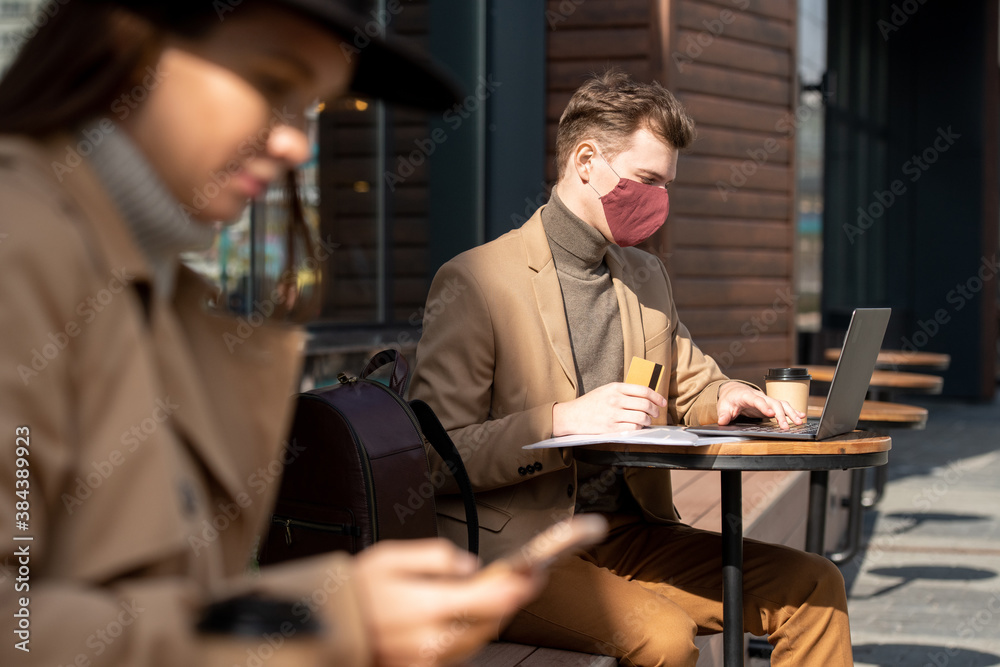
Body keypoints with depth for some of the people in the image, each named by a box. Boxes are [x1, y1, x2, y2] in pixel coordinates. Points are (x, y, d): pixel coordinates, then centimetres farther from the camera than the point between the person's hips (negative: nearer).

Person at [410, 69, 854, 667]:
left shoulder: (647, 275, 15)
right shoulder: (474, 282, -8)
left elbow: (692, 383, 28)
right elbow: (434, 457, -13)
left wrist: (723, 398, 2)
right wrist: (562, 421, -25)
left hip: (630, 536, 7)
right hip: (513, 550, -7)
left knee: (814, 586, -8)